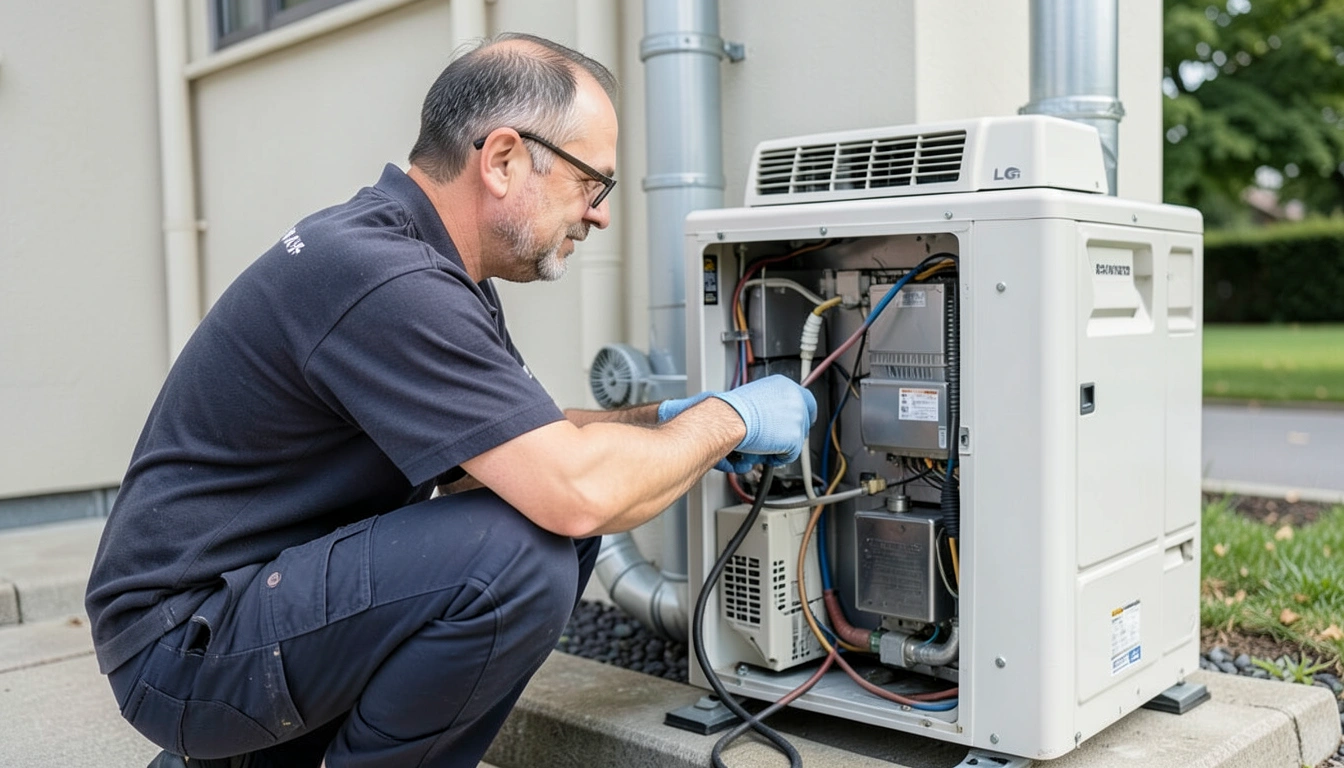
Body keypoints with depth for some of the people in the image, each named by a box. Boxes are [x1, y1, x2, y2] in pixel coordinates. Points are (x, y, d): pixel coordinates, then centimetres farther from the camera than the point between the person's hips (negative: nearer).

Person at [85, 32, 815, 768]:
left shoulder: (407, 252, 6)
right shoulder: (381, 278, -25)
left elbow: (520, 441, 14)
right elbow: (576, 489, -30)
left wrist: (669, 420, 5)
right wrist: (728, 420, -13)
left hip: (288, 584, 10)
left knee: (558, 524, 0)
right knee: (522, 555, -29)